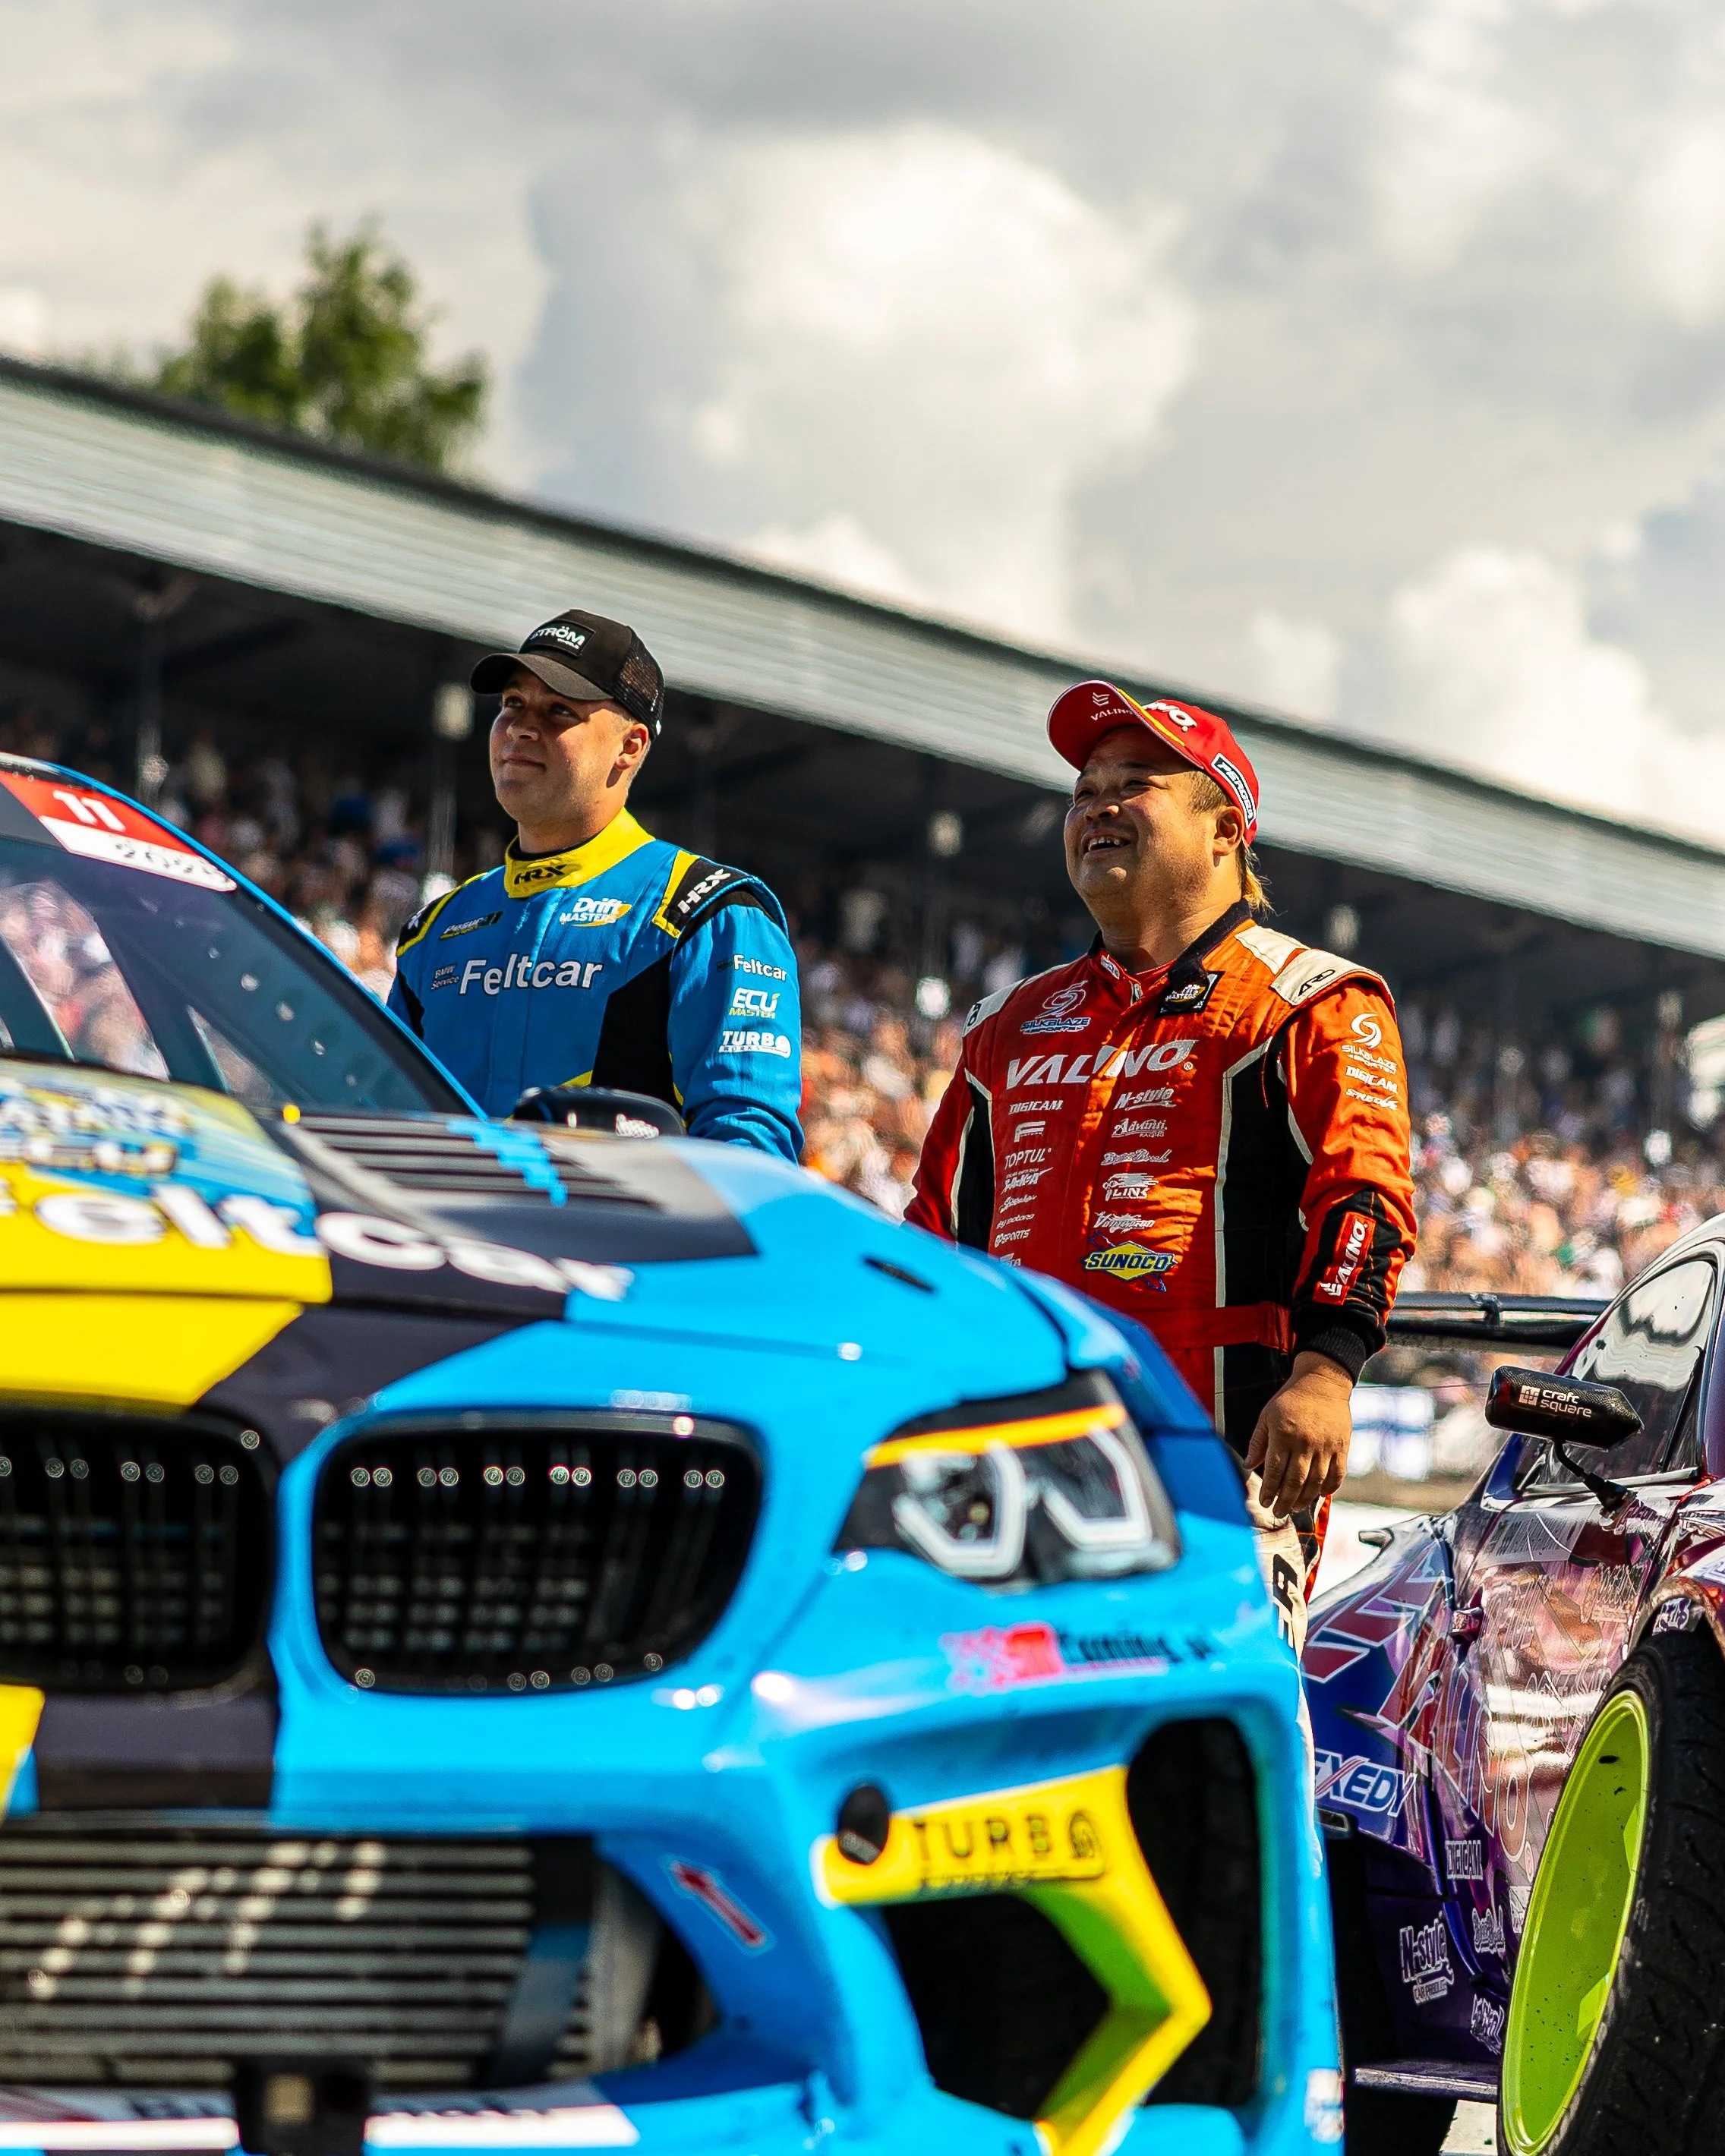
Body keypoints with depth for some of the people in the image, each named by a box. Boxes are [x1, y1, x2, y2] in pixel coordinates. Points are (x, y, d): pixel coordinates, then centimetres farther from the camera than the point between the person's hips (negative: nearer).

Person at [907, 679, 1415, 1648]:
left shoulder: (1311, 1003, 7)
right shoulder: (1012, 1026, 26)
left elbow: (1363, 1196, -6)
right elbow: (939, 1229, 29)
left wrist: (1324, 1370, -21)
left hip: (1219, 1442, -6)